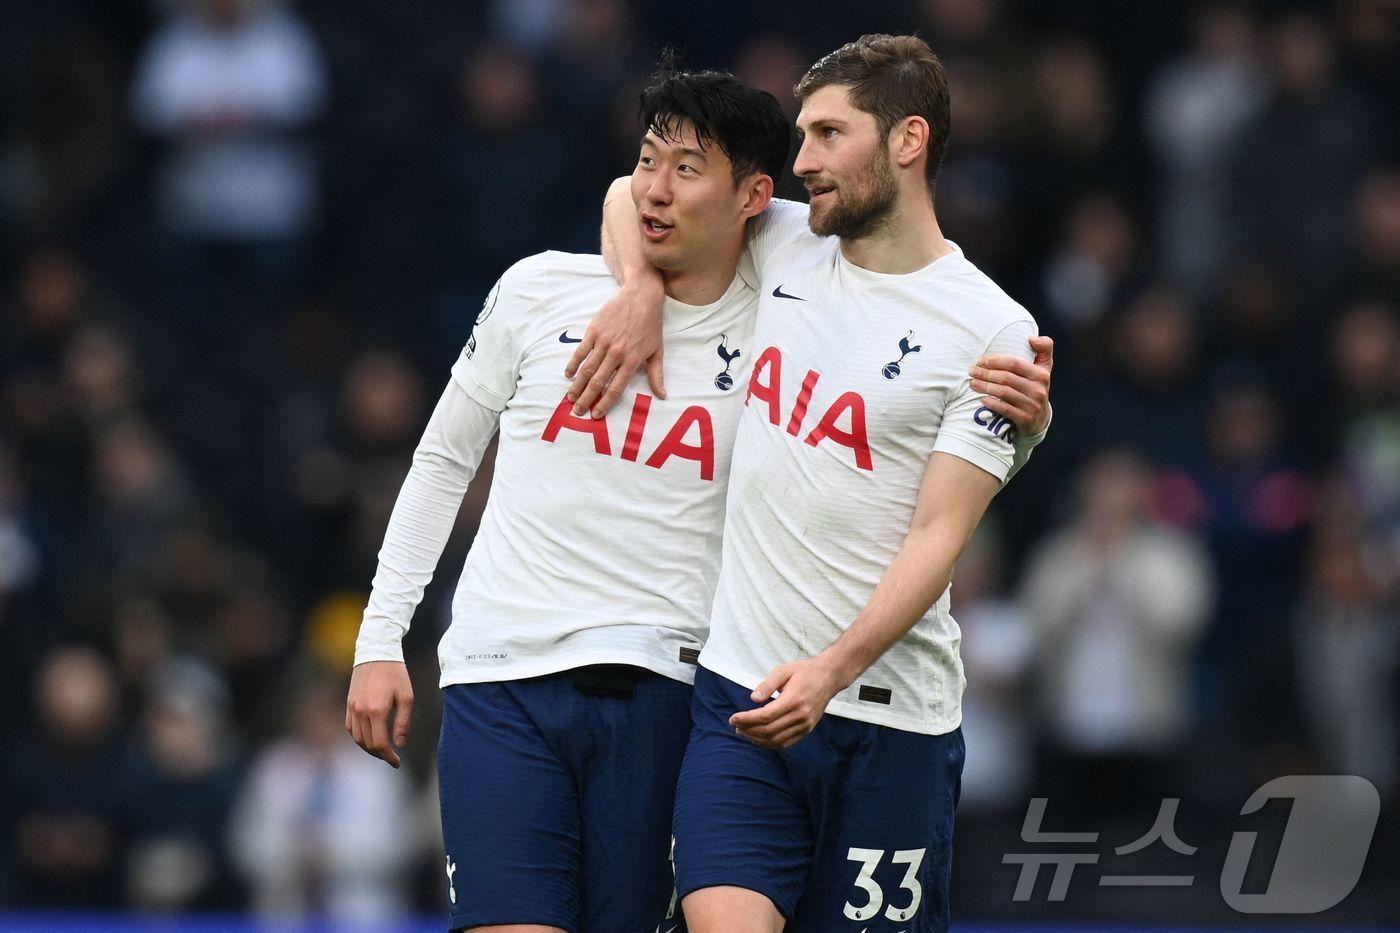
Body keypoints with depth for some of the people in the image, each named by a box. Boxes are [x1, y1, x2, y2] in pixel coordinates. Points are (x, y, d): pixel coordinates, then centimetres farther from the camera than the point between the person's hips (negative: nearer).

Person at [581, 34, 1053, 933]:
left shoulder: (992, 332, -5)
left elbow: (938, 538, -11)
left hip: (887, 716, -3)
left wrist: (831, 670, -24)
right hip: (738, 688, 3)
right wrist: (641, 290, 5)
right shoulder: (786, 245, 10)